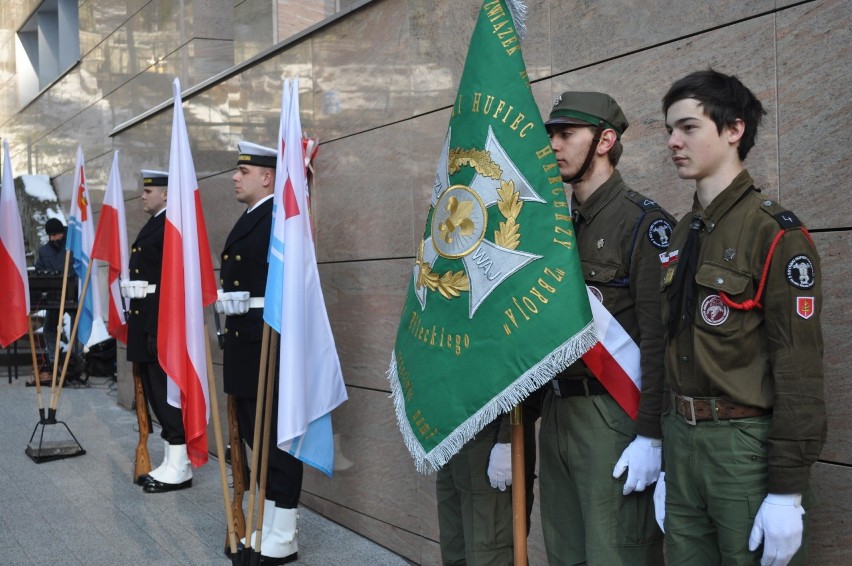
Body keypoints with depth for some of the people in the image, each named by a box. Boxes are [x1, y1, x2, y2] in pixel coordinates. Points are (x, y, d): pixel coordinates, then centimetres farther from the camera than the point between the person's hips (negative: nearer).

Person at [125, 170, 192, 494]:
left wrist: (161, 326, -23)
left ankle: (179, 468, 1)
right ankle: (170, 462, 20)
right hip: (146, 322, 10)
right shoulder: (151, 227, 19)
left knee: (168, 394, -6)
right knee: (156, 396, 13)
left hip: (163, 322, -10)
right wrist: (136, 321, 19)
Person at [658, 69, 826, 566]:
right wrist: (663, 447, 14)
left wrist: (788, 490, -18)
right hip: (681, 441, 7)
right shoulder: (682, 235, 12)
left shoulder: (777, 234, -11)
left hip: (747, 446, -7)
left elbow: (799, 368, -15)